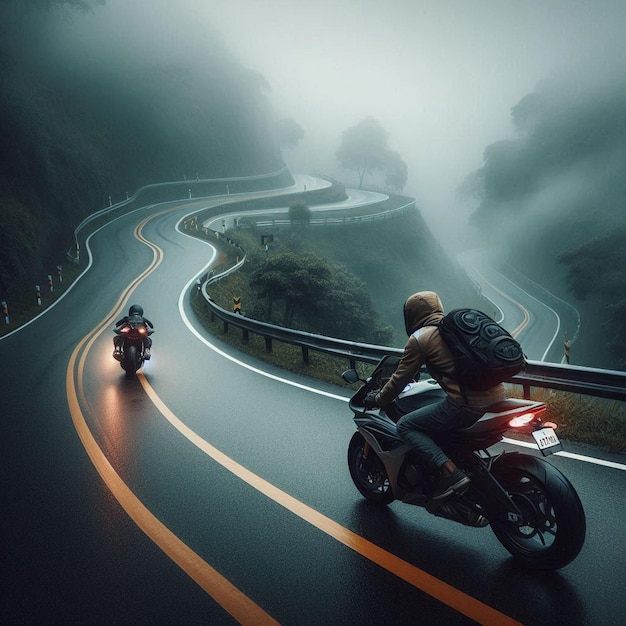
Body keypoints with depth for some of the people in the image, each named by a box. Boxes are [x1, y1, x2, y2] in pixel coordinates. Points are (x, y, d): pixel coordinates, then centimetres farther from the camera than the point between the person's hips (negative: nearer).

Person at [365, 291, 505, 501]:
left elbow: (401, 379, 3)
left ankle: (450, 472, -11)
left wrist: (378, 400, 20)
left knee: (405, 426, 3)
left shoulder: (419, 338, -2)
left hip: (467, 404, -8)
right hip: (497, 396, 8)